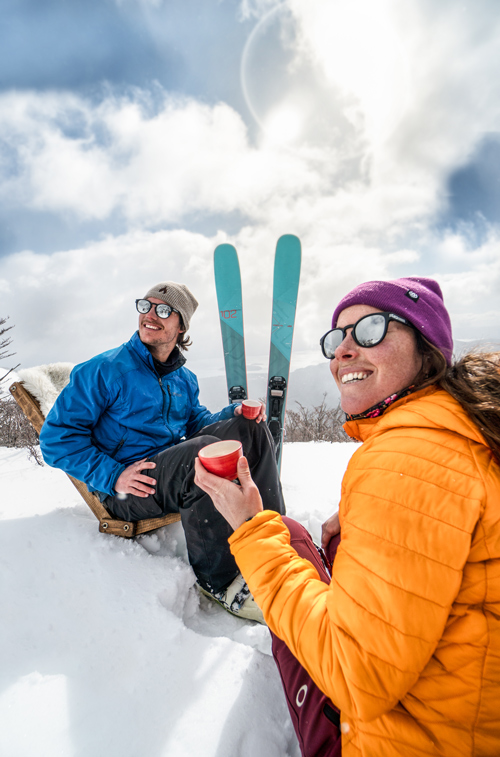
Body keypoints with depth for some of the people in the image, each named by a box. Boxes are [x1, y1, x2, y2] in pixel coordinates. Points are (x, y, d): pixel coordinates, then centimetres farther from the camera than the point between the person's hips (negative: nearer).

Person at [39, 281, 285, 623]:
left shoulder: (185, 380, 13)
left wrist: (235, 414, -4)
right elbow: (58, 438, -7)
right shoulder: (104, 370, -6)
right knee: (203, 451, -35)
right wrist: (112, 476, -20)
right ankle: (219, 580, -17)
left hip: (180, 473, 6)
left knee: (250, 427, -8)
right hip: (124, 491, -6)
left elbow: (197, 423, 16)